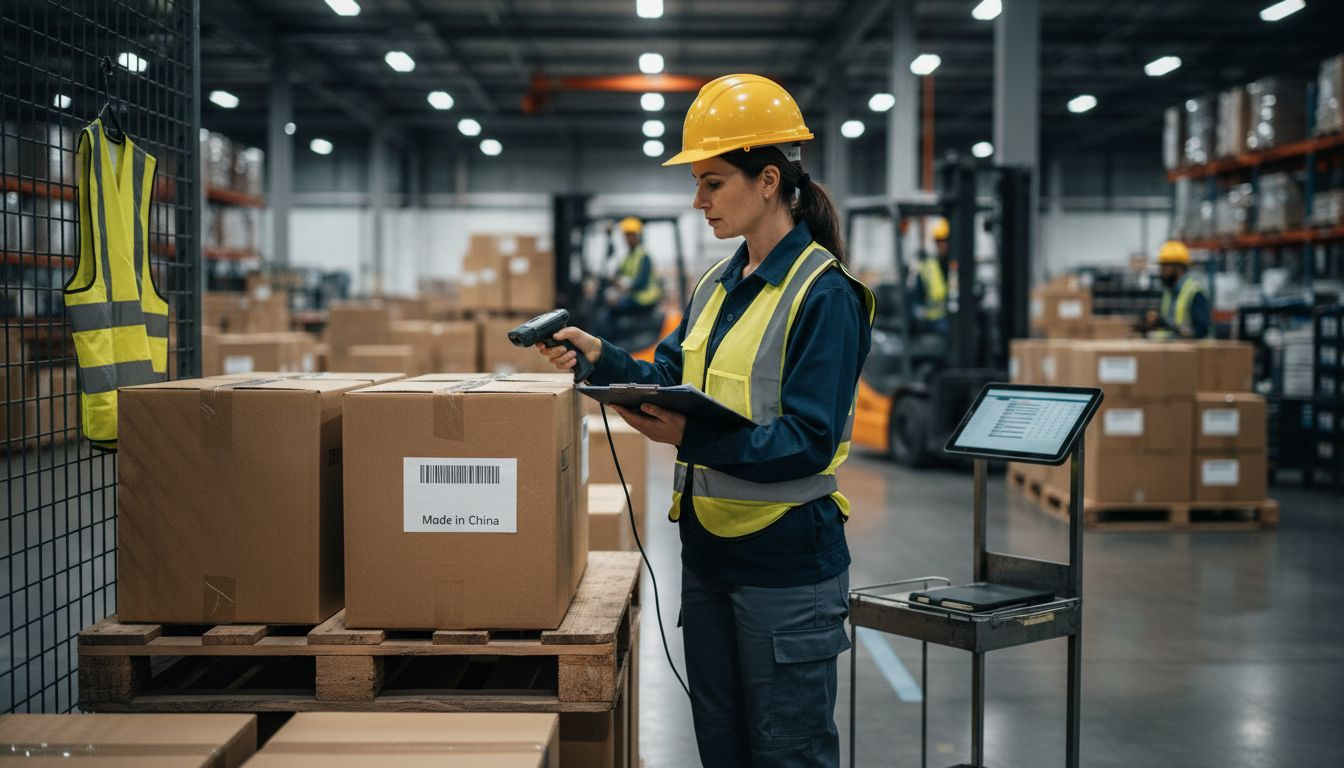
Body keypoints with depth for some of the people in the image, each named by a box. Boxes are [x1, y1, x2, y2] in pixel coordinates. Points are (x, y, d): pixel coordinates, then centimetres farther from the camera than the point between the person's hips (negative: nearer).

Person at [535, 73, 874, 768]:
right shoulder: (716, 287, 11)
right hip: (708, 550, 8)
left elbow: (808, 441, -21)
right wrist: (601, 358, -3)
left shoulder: (825, 295, -15)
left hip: (786, 559, -8)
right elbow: (671, 379, 13)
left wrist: (695, 440, -31)